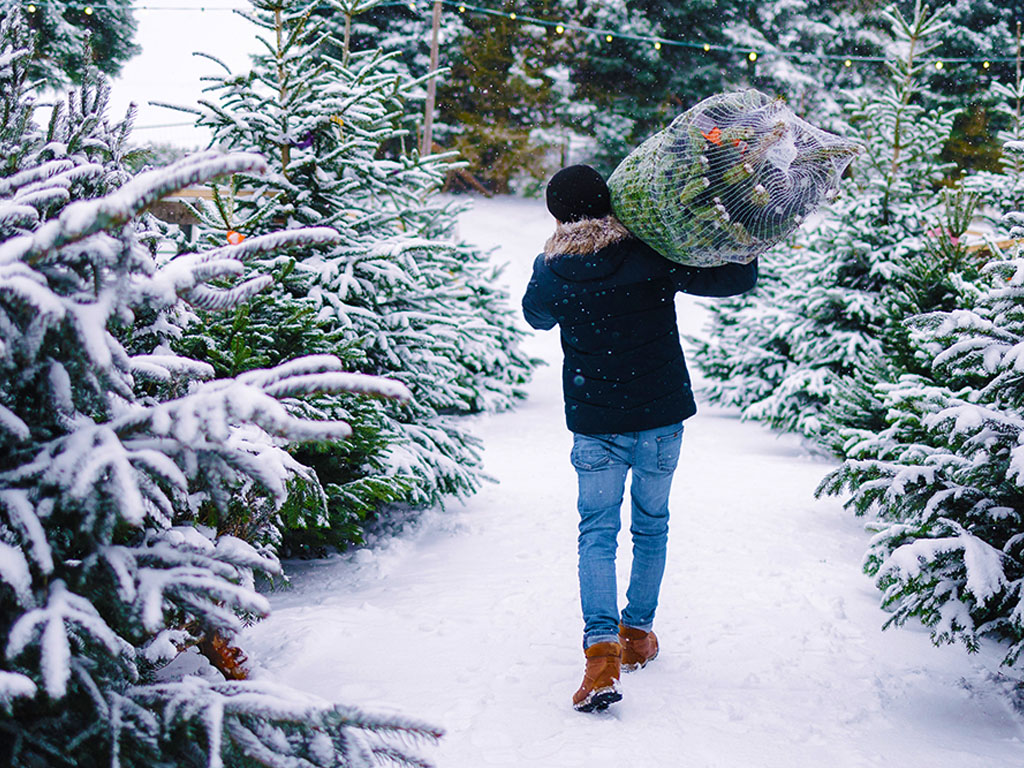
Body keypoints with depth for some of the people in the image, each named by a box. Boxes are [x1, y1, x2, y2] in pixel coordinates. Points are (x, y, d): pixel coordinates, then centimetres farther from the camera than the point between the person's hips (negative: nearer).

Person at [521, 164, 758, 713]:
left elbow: (536, 316, 18)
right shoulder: (653, 259, -9)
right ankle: (638, 633, 27)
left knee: (597, 532, 2)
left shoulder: (551, 272, -5)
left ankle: (603, 648, -16)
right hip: (662, 419, 1)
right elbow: (738, 278, -5)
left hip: (594, 425, 0)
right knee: (651, 526, 17)